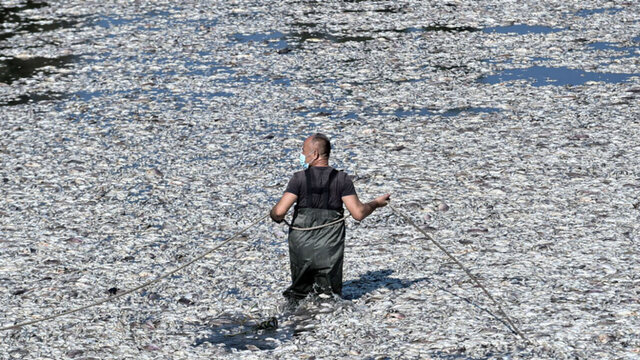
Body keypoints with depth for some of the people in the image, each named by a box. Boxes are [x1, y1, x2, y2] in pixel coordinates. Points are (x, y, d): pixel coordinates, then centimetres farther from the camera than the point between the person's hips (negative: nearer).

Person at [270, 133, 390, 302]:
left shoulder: (300, 178, -7)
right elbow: (358, 213, -9)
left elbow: (279, 212, -14)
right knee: (331, 293, 11)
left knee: (299, 291, 17)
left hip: (301, 249, 0)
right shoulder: (342, 179, -4)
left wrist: (275, 216, 9)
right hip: (330, 251, 0)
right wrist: (376, 203, 10)